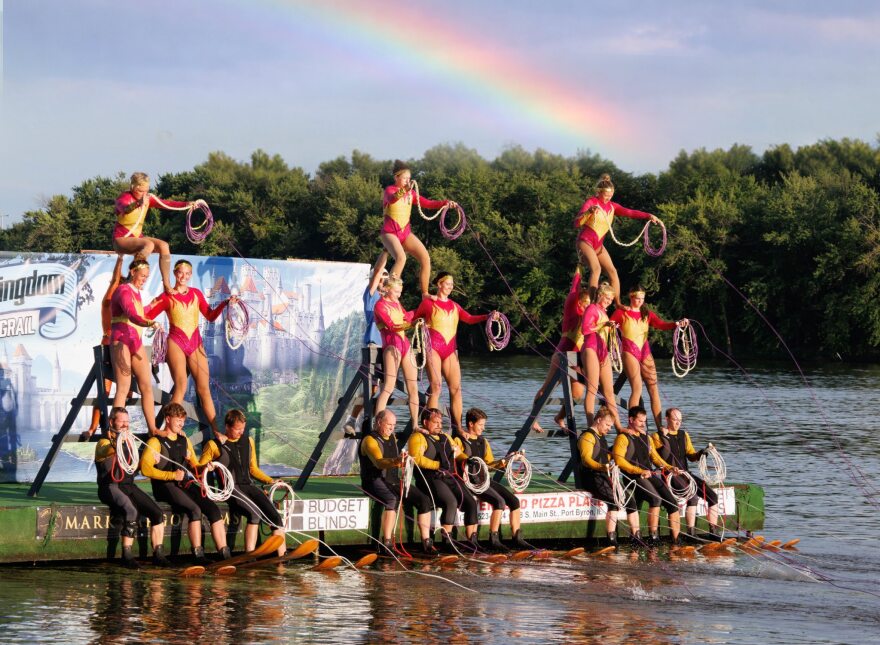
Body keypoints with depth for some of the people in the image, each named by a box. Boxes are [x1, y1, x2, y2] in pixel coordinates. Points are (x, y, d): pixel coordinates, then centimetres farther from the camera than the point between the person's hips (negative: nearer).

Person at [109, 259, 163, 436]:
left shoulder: (136, 292, 19)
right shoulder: (124, 291, -10)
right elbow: (131, 314, -30)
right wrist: (150, 323, -45)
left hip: (136, 341, 9)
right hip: (122, 340, -9)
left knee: (147, 386, 4)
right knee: (123, 388, -14)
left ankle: (153, 429, 5)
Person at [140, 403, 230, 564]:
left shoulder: (184, 440, 21)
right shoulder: (156, 442, -1)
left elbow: (194, 466, 24)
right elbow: (145, 469, -13)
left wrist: (204, 468, 0)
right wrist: (172, 475, -20)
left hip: (184, 484, 6)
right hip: (165, 486, -6)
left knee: (214, 509, -16)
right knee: (195, 510, -30)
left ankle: (225, 555, -22)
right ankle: (198, 555, -30)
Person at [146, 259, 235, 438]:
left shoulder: (196, 294, 11)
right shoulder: (167, 297, 1)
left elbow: (210, 316, 12)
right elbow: (146, 316, -2)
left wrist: (225, 304, -1)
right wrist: (151, 305, -21)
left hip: (195, 343, 3)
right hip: (176, 343, -3)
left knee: (204, 388, 1)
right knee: (181, 385, -12)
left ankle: (215, 430, 2)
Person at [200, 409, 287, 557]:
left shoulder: (248, 442, 20)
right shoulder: (214, 445, 5)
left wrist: (270, 481, 16)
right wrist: (207, 467, -15)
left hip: (248, 485, 5)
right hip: (230, 488, -5)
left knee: (275, 516, -18)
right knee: (255, 513, -32)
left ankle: (282, 556, -19)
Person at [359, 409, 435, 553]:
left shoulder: (392, 438, 17)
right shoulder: (370, 440, -9)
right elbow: (379, 462, -27)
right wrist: (395, 461, -44)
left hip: (394, 481, 8)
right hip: (376, 481, -8)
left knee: (424, 500, -9)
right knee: (392, 500, -38)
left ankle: (426, 542, -8)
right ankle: (387, 543, -34)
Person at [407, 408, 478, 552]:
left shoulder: (445, 437, 26)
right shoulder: (418, 437, 1)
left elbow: (458, 453, 30)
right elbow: (416, 458, -14)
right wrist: (438, 465, -19)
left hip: (450, 478, 7)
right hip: (431, 479, -7)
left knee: (471, 502, -9)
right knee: (451, 502, -29)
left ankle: (472, 539, -6)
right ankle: (447, 541, -24)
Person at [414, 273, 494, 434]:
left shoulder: (454, 306, 18)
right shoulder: (428, 303, 4)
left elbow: (469, 319, 5)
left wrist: (488, 317, -9)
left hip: (450, 348, 5)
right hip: (433, 347, -5)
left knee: (456, 388, 0)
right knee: (436, 386, -13)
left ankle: (458, 428, 4)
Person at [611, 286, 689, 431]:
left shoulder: (647, 314, 14)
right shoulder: (621, 312, 2)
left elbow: (661, 325, 1)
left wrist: (677, 324, -16)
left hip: (645, 352, 5)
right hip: (630, 352, -5)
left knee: (654, 389, 0)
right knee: (637, 389, -15)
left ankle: (660, 427, 2)